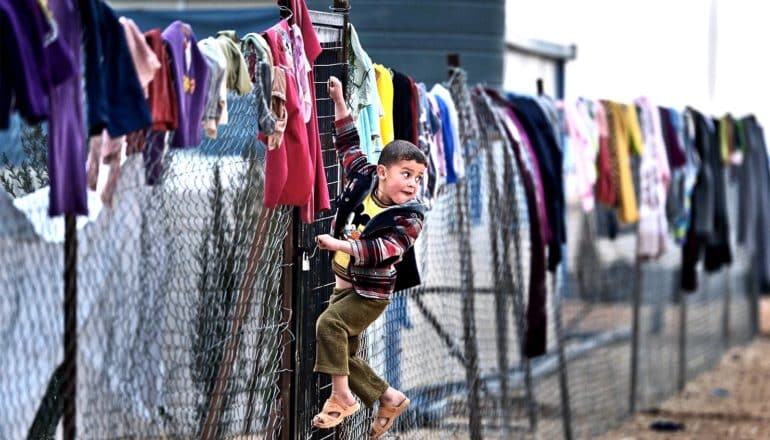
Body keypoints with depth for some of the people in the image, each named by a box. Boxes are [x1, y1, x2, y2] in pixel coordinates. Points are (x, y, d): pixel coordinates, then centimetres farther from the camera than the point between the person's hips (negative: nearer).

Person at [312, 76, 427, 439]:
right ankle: (389, 398, 25)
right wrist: (339, 102, 6)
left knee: (330, 323, -27)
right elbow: (349, 146, 11)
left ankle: (342, 396, -20)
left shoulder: (409, 217, -16)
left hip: (371, 293, -7)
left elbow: (384, 250, -29)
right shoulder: (363, 180, -2)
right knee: (344, 354, 10)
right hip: (344, 283, 7)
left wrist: (341, 245, -36)